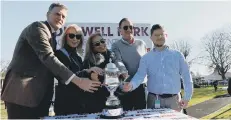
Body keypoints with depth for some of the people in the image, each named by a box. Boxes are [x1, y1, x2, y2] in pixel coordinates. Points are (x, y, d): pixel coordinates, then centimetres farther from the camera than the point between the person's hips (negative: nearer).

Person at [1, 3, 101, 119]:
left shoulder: (52, 36, 19)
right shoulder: (37, 27, -9)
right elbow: (47, 57, -22)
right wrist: (77, 80, -26)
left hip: (39, 95, 9)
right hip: (22, 91, -8)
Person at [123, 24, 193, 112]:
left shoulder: (177, 55, 7)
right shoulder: (146, 58, 4)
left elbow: (186, 76, 8)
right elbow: (140, 75, -9)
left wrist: (187, 97, 4)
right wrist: (131, 85, -30)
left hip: (173, 99, 1)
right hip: (154, 100, -1)